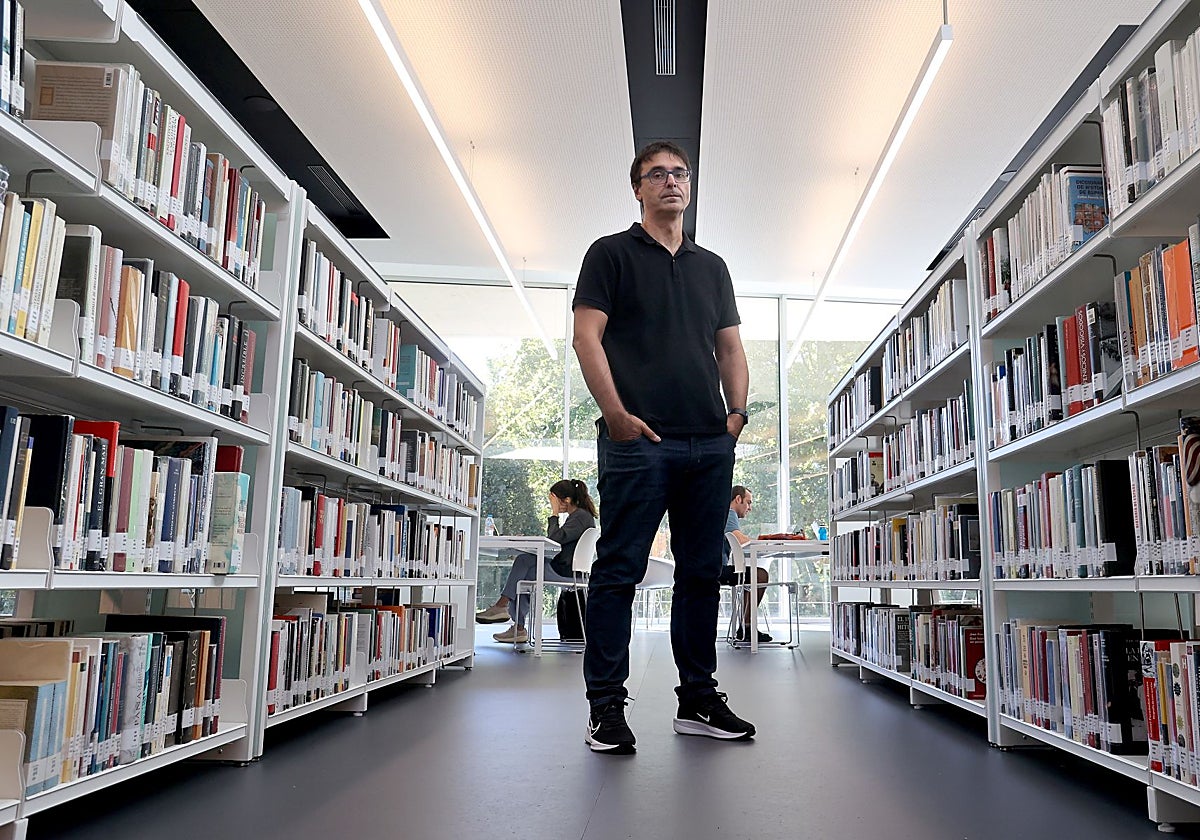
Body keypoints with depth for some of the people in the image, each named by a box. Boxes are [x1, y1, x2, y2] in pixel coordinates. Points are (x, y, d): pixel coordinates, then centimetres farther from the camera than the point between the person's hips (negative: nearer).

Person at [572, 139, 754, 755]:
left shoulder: (712, 266, 22)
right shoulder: (611, 253, 7)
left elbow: (731, 348, 21)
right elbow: (587, 337, -3)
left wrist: (737, 411, 5)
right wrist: (617, 414, -13)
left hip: (710, 444, 6)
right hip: (638, 439, -5)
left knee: (702, 572, 9)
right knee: (619, 570, -4)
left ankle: (698, 700, 19)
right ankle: (606, 707, 5)